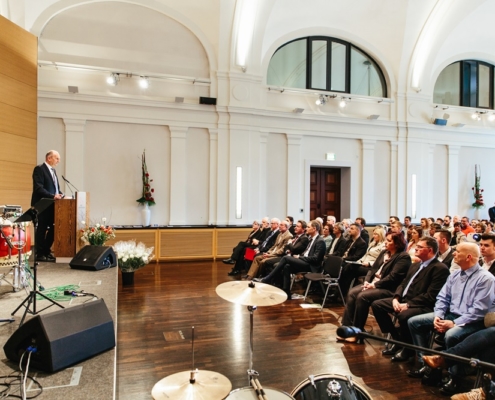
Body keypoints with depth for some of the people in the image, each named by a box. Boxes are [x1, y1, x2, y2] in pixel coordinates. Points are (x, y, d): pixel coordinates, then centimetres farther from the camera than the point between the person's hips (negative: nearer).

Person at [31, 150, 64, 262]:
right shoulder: (39, 169, -10)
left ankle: (47, 251, 20)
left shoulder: (53, 170, 18)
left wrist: (60, 194, 1)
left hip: (52, 205, 8)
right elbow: (38, 188, -20)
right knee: (42, 229, -1)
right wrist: (52, 196, -28)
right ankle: (40, 254, 8)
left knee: (53, 228, 8)